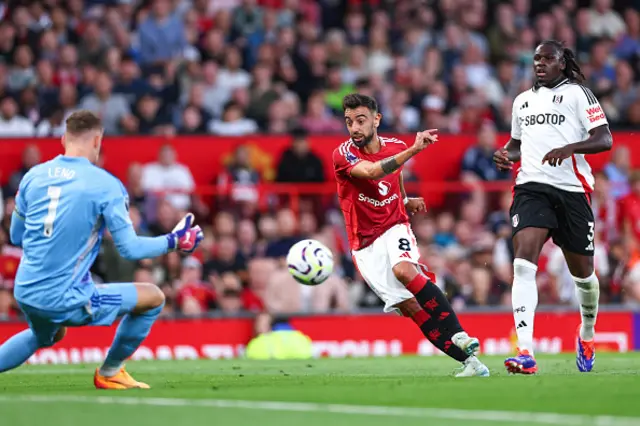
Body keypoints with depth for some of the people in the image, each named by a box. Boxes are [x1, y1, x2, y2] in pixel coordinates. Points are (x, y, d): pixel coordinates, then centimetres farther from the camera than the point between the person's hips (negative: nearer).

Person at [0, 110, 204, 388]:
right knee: (153, 298, 10)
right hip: (64, 299, -6)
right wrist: (174, 241, 7)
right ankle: (109, 373, 24)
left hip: (24, 292, 6)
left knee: (46, 336, 40)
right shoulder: (106, 185, -10)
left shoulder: (33, 176, 4)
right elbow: (130, 249, -9)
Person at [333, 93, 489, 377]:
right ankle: (469, 360, -11)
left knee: (404, 270, -33)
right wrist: (413, 150, -42)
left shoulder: (396, 147, 3)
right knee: (410, 306, -12)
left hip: (395, 229, 1)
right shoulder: (343, 155, -11)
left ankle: (459, 336, -38)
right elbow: (372, 172, -32)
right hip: (365, 245, -1)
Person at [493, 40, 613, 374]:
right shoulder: (522, 101, 19)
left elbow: (604, 140, -6)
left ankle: (587, 334, 40)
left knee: (582, 272, 9)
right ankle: (525, 352, -29)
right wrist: (506, 154, 10)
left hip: (572, 189, -3)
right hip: (531, 187, 3)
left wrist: (569, 148, -22)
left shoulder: (577, 93, 2)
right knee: (523, 262, -20)